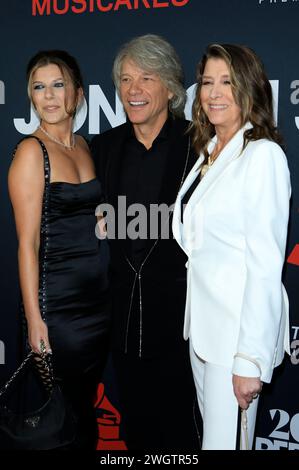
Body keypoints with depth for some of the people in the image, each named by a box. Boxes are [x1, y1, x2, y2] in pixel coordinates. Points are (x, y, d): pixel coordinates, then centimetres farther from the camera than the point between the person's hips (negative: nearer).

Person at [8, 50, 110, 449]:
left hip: (99, 294, 7)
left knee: (87, 402, 19)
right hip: (58, 302, -7)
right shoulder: (31, 150, -12)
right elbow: (28, 242, -14)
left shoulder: (82, 146, 8)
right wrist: (34, 318, -15)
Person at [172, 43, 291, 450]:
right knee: (210, 430, 21)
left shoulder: (264, 156, -16)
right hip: (203, 319, 8)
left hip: (241, 326, -8)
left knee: (226, 440, 2)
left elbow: (266, 264, -20)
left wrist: (251, 360, -20)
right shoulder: (209, 152, 10)